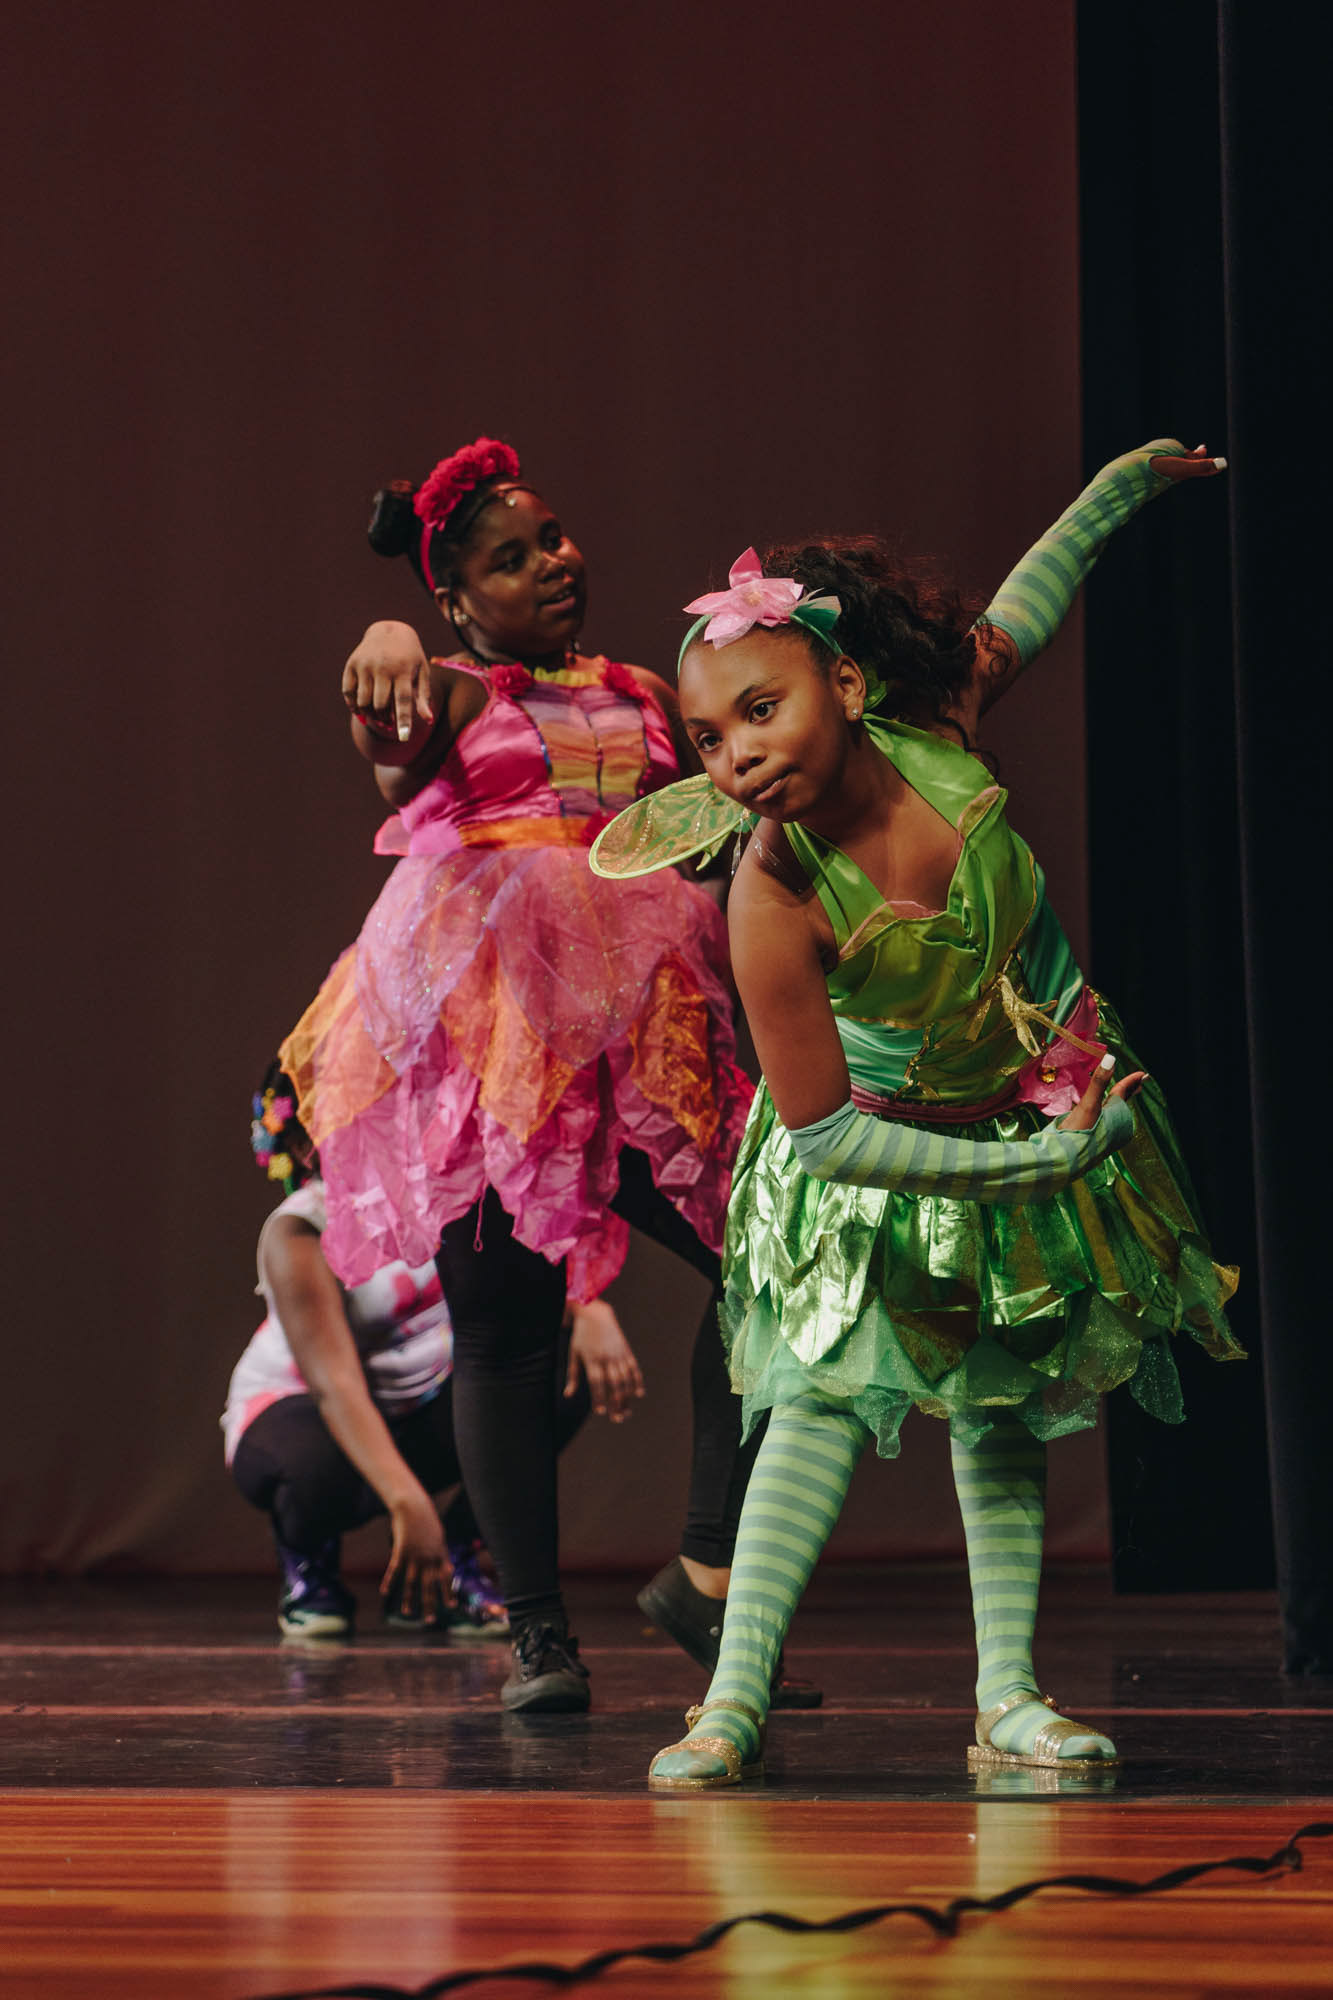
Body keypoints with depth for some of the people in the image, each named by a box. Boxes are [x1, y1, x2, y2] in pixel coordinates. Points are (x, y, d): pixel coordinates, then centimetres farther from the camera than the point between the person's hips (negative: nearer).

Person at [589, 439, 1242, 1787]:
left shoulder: (932, 734, -23)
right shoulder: (774, 903, -34)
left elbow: (1020, 615, 1)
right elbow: (822, 1132, -29)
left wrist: (1125, 482, 13)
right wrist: (1015, 1167, -25)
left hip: (1053, 1115, 5)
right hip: (886, 1164, -4)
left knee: (1001, 1417, 9)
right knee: (829, 1390, -11)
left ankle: (1007, 1701, 13)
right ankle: (734, 1701, -11)